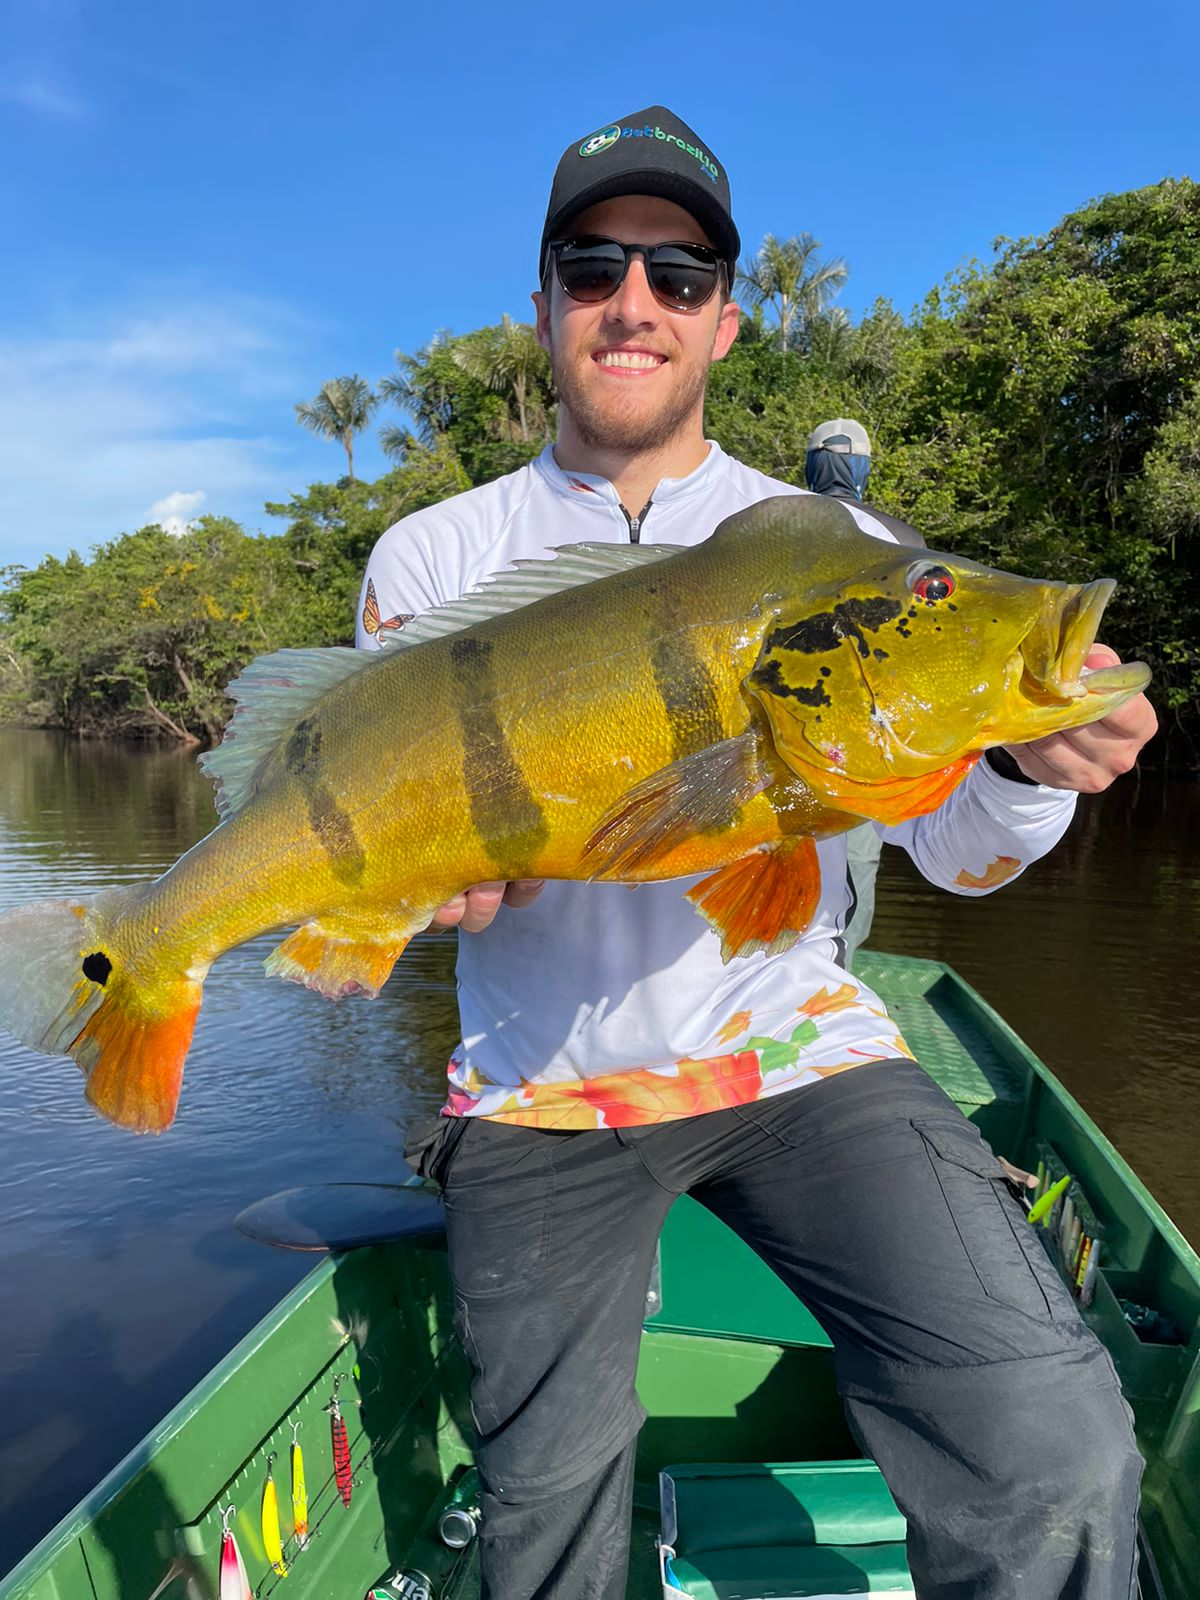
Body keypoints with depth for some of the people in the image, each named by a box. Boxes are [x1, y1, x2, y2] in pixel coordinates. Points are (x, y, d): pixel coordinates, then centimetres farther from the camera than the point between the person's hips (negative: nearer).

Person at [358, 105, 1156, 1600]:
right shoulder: (430, 558, 2)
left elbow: (949, 849, -1)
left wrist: (1033, 766, -23)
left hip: (793, 1047, 0)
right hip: (539, 1088, 1)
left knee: (1053, 1457, -17)